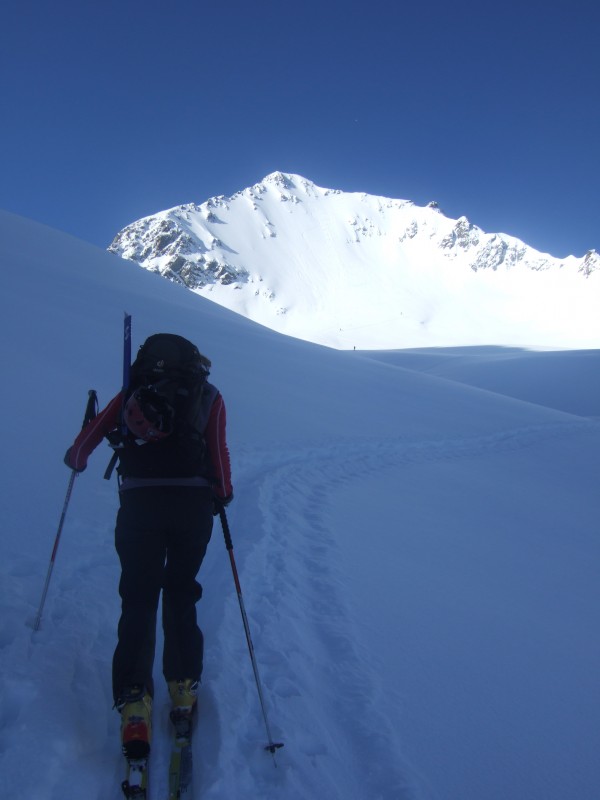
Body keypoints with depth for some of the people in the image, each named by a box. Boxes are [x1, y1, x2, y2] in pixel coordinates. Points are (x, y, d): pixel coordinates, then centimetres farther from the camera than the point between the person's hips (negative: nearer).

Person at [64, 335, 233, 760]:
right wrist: (223, 494, 16)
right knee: (181, 594, 18)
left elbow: (87, 440, 15)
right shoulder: (209, 395, 12)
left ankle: (134, 699, 0)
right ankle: (184, 685, 22)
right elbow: (219, 453, 1)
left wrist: (77, 460, 36)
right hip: (193, 505, 0)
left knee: (138, 598, 8)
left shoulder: (133, 391, 16)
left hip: (139, 504, 0)